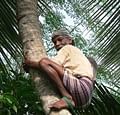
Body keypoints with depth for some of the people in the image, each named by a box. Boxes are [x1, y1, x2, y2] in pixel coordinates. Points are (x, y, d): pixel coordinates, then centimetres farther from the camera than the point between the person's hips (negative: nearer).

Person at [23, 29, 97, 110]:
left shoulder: (67, 48, 10)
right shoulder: (77, 52, 36)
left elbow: (51, 63, -6)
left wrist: (29, 63, 6)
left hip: (82, 87, -10)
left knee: (44, 62, -15)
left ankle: (67, 98, -23)